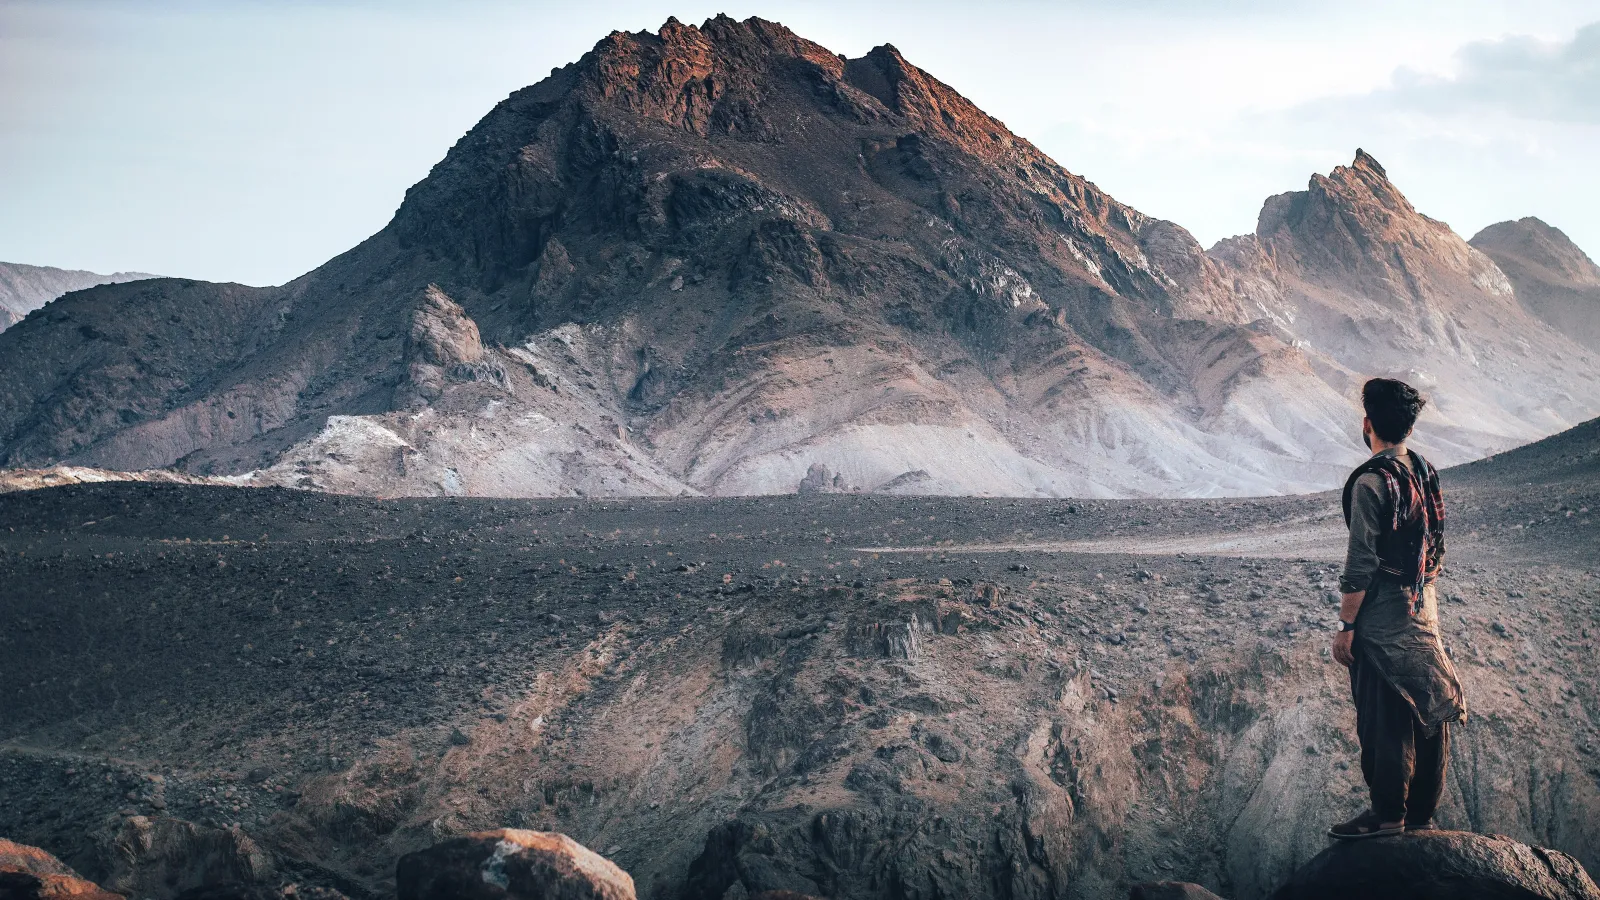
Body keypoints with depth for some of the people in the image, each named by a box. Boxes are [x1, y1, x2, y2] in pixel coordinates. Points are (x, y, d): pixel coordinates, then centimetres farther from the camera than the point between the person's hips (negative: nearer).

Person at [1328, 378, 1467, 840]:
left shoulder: (1372, 480, -17)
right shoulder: (1425, 472, 7)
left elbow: (1361, 562, -19)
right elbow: (1435, 547, 14)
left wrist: (1346, 625, -14)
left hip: (1381, 617, -8)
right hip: (1424, 611, 8)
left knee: (1382, 718, 0)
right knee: (1426, 712, 12)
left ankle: (1387, 814, 6)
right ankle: (1421, 812, 21)